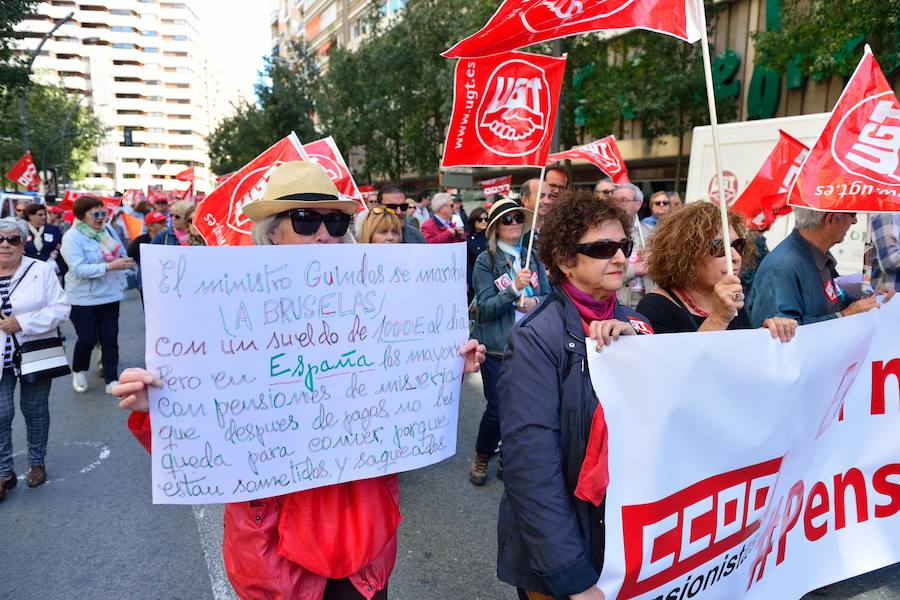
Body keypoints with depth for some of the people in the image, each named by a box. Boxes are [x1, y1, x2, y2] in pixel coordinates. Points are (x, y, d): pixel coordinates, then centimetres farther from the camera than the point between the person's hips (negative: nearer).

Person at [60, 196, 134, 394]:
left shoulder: (107, 229, 3)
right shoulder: (72, 237, -14)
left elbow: (122, 253, 12)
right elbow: (79, 269, -24)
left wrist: (124, 261, -12)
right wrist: (109, 266, -30)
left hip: (110, 295, 4)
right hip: (84, 298, -4)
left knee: (110, 339, 5)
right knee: (87, 340, 5)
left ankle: (112, 380, 15)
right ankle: (78, 372, 34)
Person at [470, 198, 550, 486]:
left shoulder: (533, 257, 7)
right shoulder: (485, 261, -5)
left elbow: (549, 296, 9)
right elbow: (485, 308, -12)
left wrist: (535, 302, -12)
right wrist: (514, 289, -24)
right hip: (497, 346, -4)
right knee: (498, 409, 1)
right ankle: (481, 457, 28)